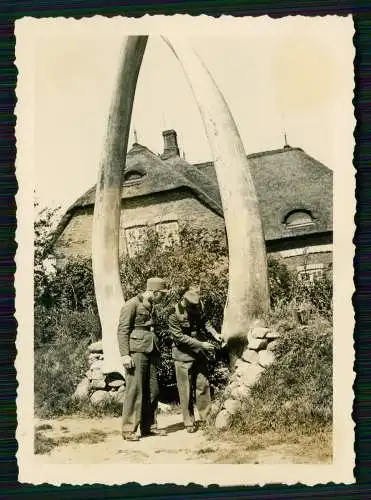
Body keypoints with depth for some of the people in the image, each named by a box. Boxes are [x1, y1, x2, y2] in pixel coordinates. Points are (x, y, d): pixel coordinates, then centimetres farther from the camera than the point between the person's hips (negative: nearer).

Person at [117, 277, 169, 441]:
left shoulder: (150, 307, 19)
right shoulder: (132, 304, -6)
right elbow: (122, 330, -10)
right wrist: (124, 354, -17)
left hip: (151, 353, 8)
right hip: (136, 352, -8)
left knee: (153, 391, 8)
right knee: (134, 390, -8)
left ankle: (149, 426, 18)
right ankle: (129, 430, -2)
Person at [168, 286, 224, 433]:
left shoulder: (198, 307, -2)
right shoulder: (174, 314, -19)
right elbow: (179, 337, -19)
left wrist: (214, 334, -6)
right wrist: (201, 344, -21)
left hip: (199, 354, 5)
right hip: (183, 355, -5)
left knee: (203, 385, 8)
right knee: (186, 390, 1)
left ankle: (206, 418, 18)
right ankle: (189, 422, 12)